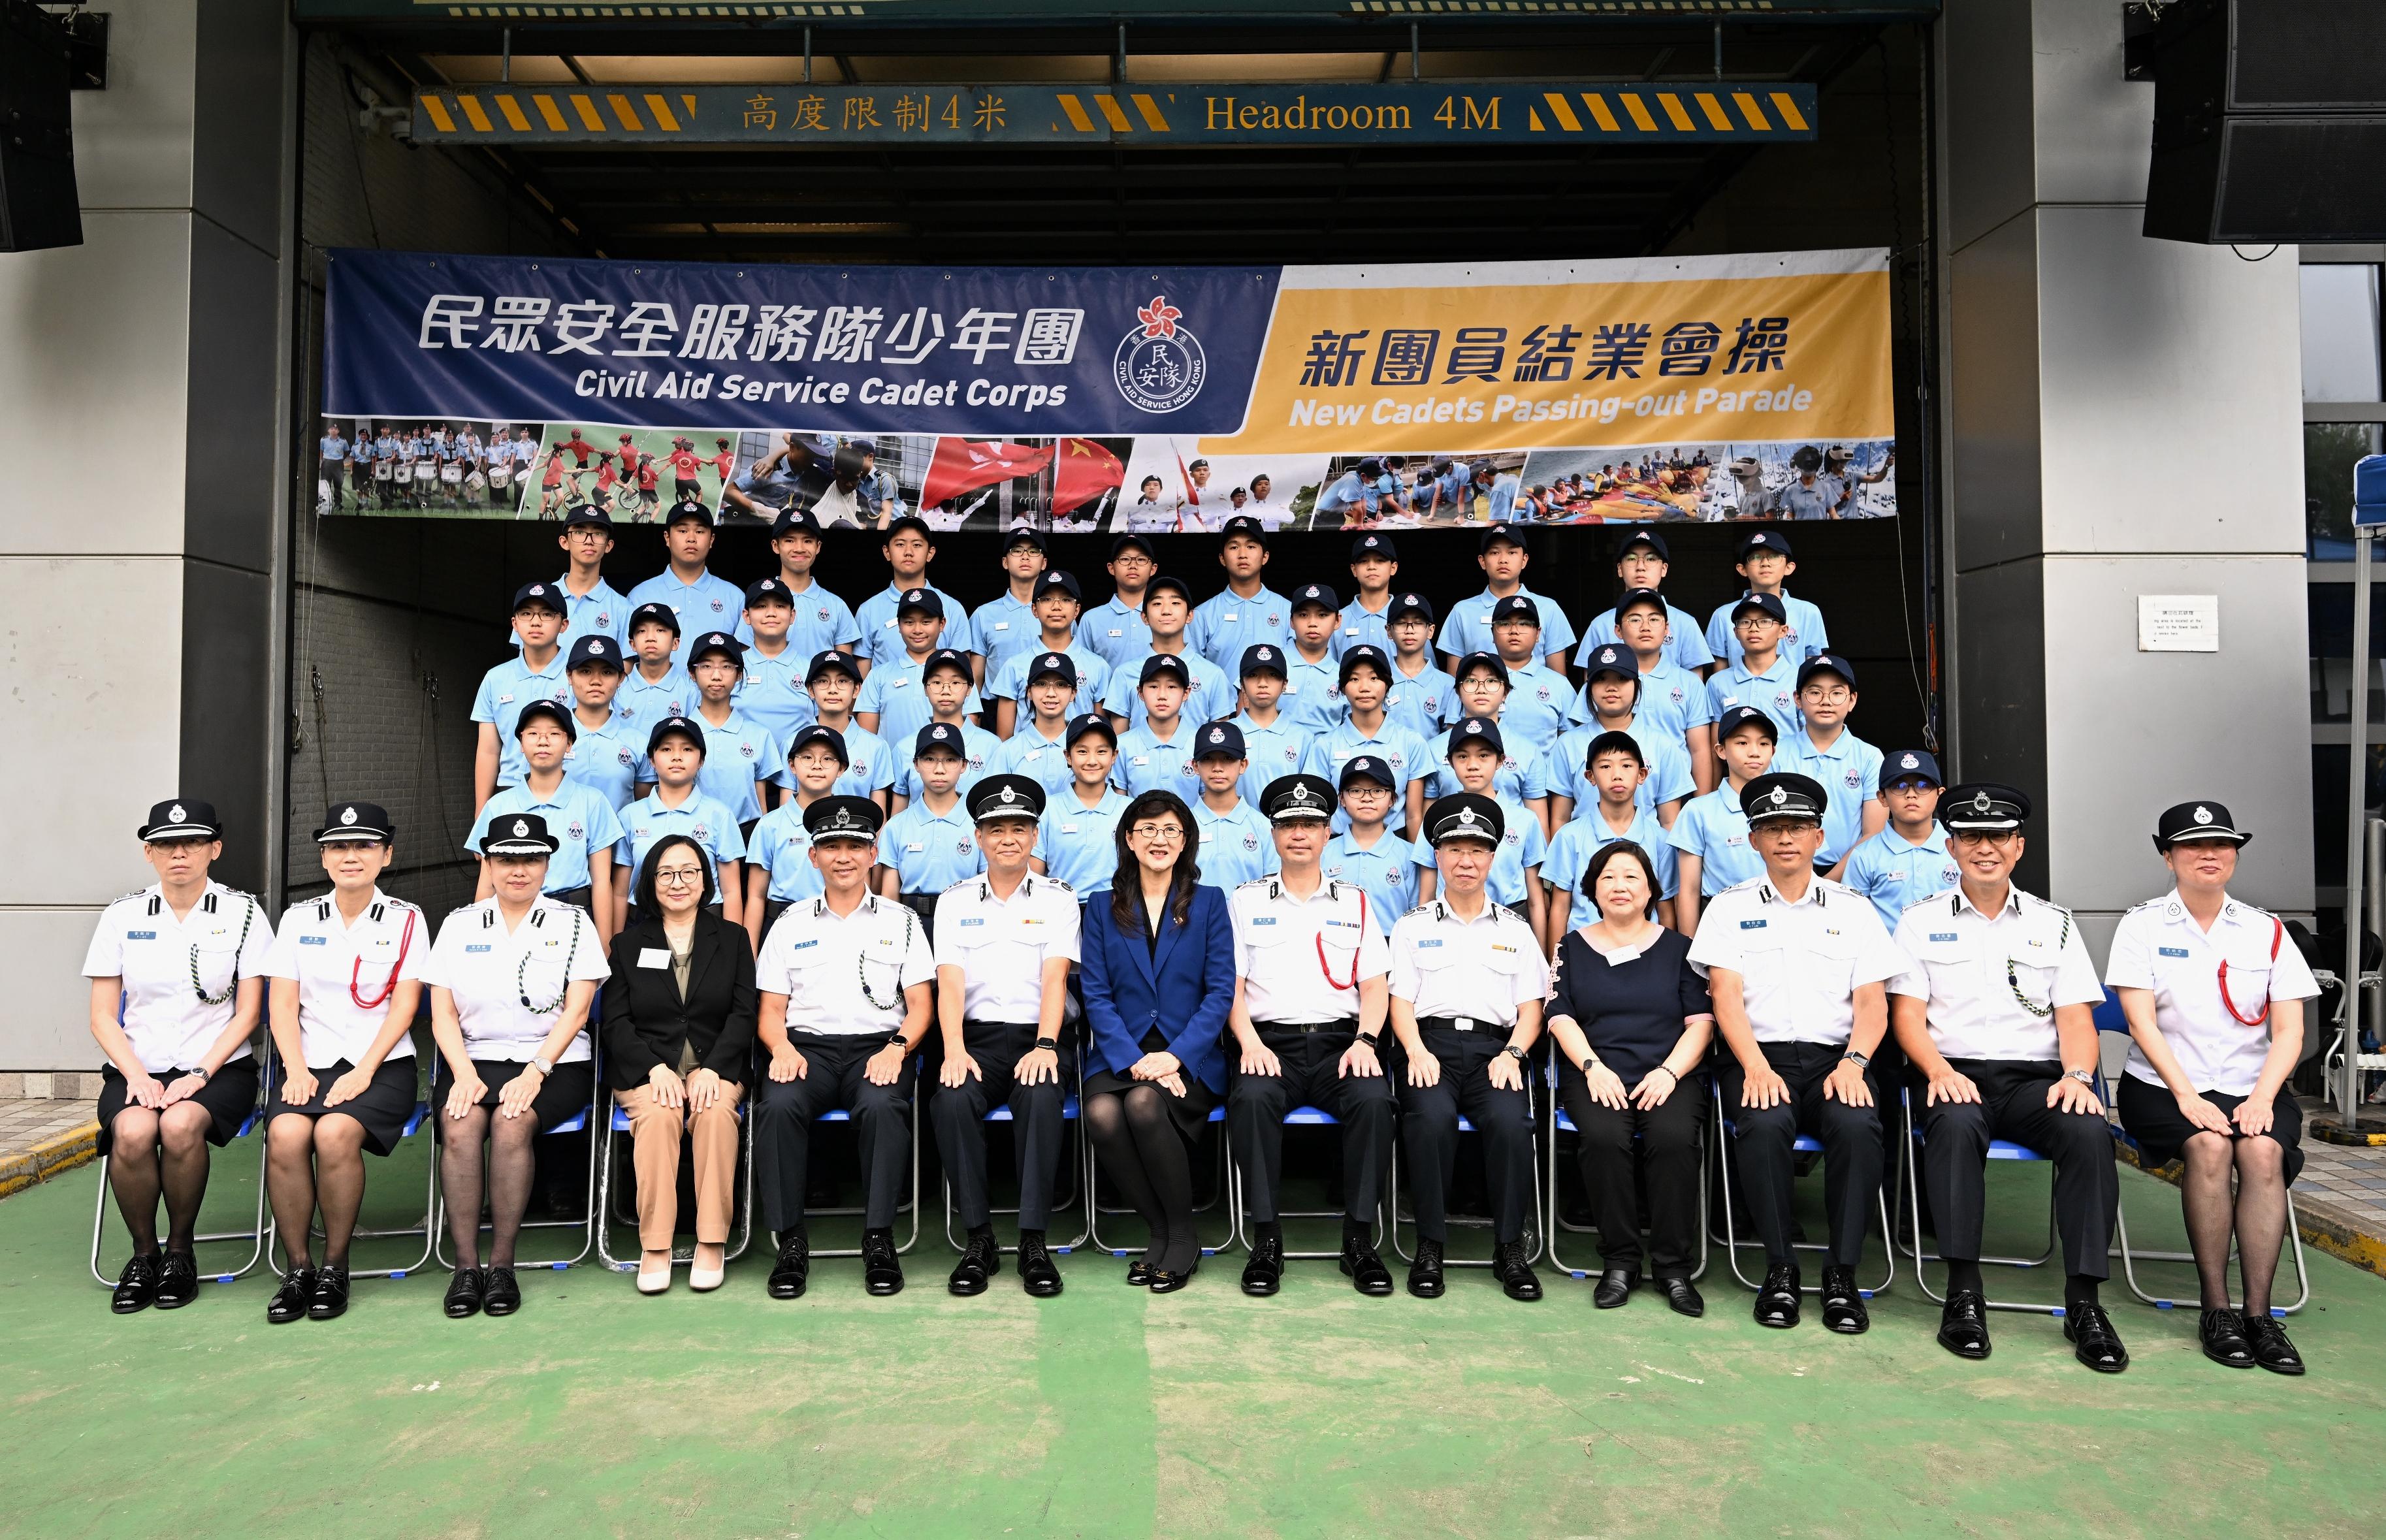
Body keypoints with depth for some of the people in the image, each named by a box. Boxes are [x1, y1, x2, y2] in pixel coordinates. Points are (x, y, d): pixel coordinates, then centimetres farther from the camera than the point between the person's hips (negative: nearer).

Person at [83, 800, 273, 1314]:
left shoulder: (242, 913, 3)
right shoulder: (122, 916, 8)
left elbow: (247, 1012, 0)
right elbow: (103, 1017, 6)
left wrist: (199, 1075, -13)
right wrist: (137, 1076, -11)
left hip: (217, 1067, -1)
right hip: (136, 1067, 2)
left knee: (181, 1125, -33)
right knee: (133, 1132, -31)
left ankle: (181, 1251, -9)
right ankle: (143, 1253, -6)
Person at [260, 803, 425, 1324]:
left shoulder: (405, 920, 5)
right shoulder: (298, 920, 14)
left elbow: (403, 1007, -2)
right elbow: (282, 1005, 8)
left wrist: (364, 1072, -13)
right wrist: (297, 1070, -7)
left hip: (381, 1065, -2)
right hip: (311, 1064, 2)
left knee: (335, 1133, -31)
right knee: (285, 1134, -28)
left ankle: (335, 1267, -14)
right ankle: (299, 1269, -14)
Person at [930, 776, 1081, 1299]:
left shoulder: (1057, 898, 9)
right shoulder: (955, 900, 12)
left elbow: (1055, 976, -3)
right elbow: (950, 981, 2)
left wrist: (1045, 1047, -19)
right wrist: (954, 1051, -15)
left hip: (1038, 1037, -1)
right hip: (978, 1037, 1)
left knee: (1041, 1098, -34)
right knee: (952, 1100, -30)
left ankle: (1033, 1241, -23)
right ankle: (979, 1239, -15)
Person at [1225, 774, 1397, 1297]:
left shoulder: (1355, 903, 18)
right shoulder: (1245, 901, 14)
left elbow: (1374, 985, 11)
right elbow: (1231, 984, 6)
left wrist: (1364, 1041, -7)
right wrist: (1250, 1043, -11)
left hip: (1339, 1041, 1)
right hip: (1269, 1040, -1)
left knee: (1374, 1098, -31)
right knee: (1251, 1097, -34)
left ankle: (1359, 1239, -18)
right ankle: (1266, 1240, -22)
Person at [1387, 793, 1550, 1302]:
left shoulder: (1515, 929, 20)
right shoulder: (1412, 926, 17)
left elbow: (1531, 1008, 14)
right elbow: (1400, 1001, 8)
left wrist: (1512, 1054, -6)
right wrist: (1416, 1051, -11)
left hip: (1494, 1046, 1)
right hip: (1431, 1041, -1)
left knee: (1511, 1120, -31)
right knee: (1432, 1117, -33)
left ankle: (1510, 1248, -15)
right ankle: (1429, 1245, -18)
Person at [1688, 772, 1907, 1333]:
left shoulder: (1853, 909, 15)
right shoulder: (1730, 907, 11)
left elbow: (1872, 1004, 8)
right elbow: (1726, 994, 0)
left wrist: (1853, 1063, -12)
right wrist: (1756, 1068, -16)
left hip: (1836, 1059, 1)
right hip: (1760, 1057, -1)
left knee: (1858, 1125, -31)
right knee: (1763, 1123, -33)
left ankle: (1842, 1274, -17)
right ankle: (1779, 1268, -15)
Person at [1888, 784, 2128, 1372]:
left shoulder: (2053, 924, 16)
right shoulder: (1921, 920, 11)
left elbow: (2076, 1017, 9)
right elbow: (1907, 1013, 3)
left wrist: (2077, 1075, -12)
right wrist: (1938, 1070, -16)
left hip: (2036, 1078, 2)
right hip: (1954, 1074, -2)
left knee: (2090, 1131, -30)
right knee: (1955, 1124, -36)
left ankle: (2083, 1300, -22)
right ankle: (1963, 1292, -28)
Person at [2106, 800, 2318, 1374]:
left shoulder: (2268, 932, 10)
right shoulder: (2142, 926, 3)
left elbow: (2289, 1031, 3)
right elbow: (2143, 1023, -6)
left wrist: (2262, 1098, -13)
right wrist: (2186, 1096, -18)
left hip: (2252, 1088, 2)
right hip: (2163, 1086, -2)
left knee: (2264, 1151, -29)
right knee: (2209, 1147, -31)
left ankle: (2259, 1313, -23)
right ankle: (2216, 1310, -20)